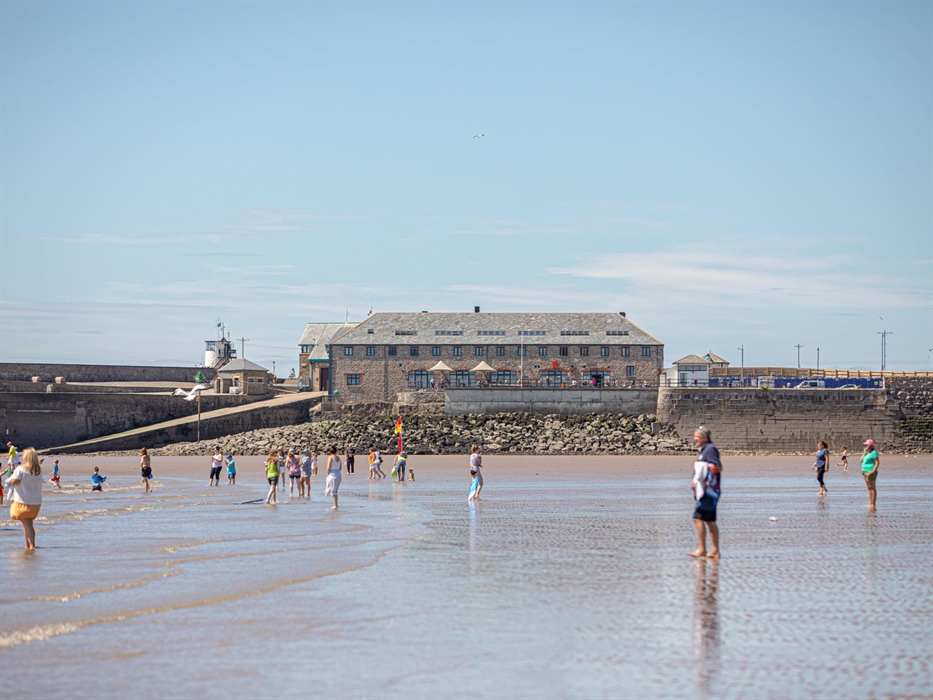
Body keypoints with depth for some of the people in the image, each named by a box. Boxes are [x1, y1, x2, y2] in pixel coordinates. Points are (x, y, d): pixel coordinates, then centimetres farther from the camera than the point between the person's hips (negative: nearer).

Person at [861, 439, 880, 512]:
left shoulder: (874, 453, -11)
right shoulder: (867, 453, 15)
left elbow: (877, 463, -15)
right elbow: (861, 460, 16)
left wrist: (873, 471, -22)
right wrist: (863, 453, 8)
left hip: (870, 472, -10)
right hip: (866, 472, 10)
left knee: (872, 488, -8)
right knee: (869, 488, 12)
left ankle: (873, 505, -10)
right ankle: (870, 504, 16)